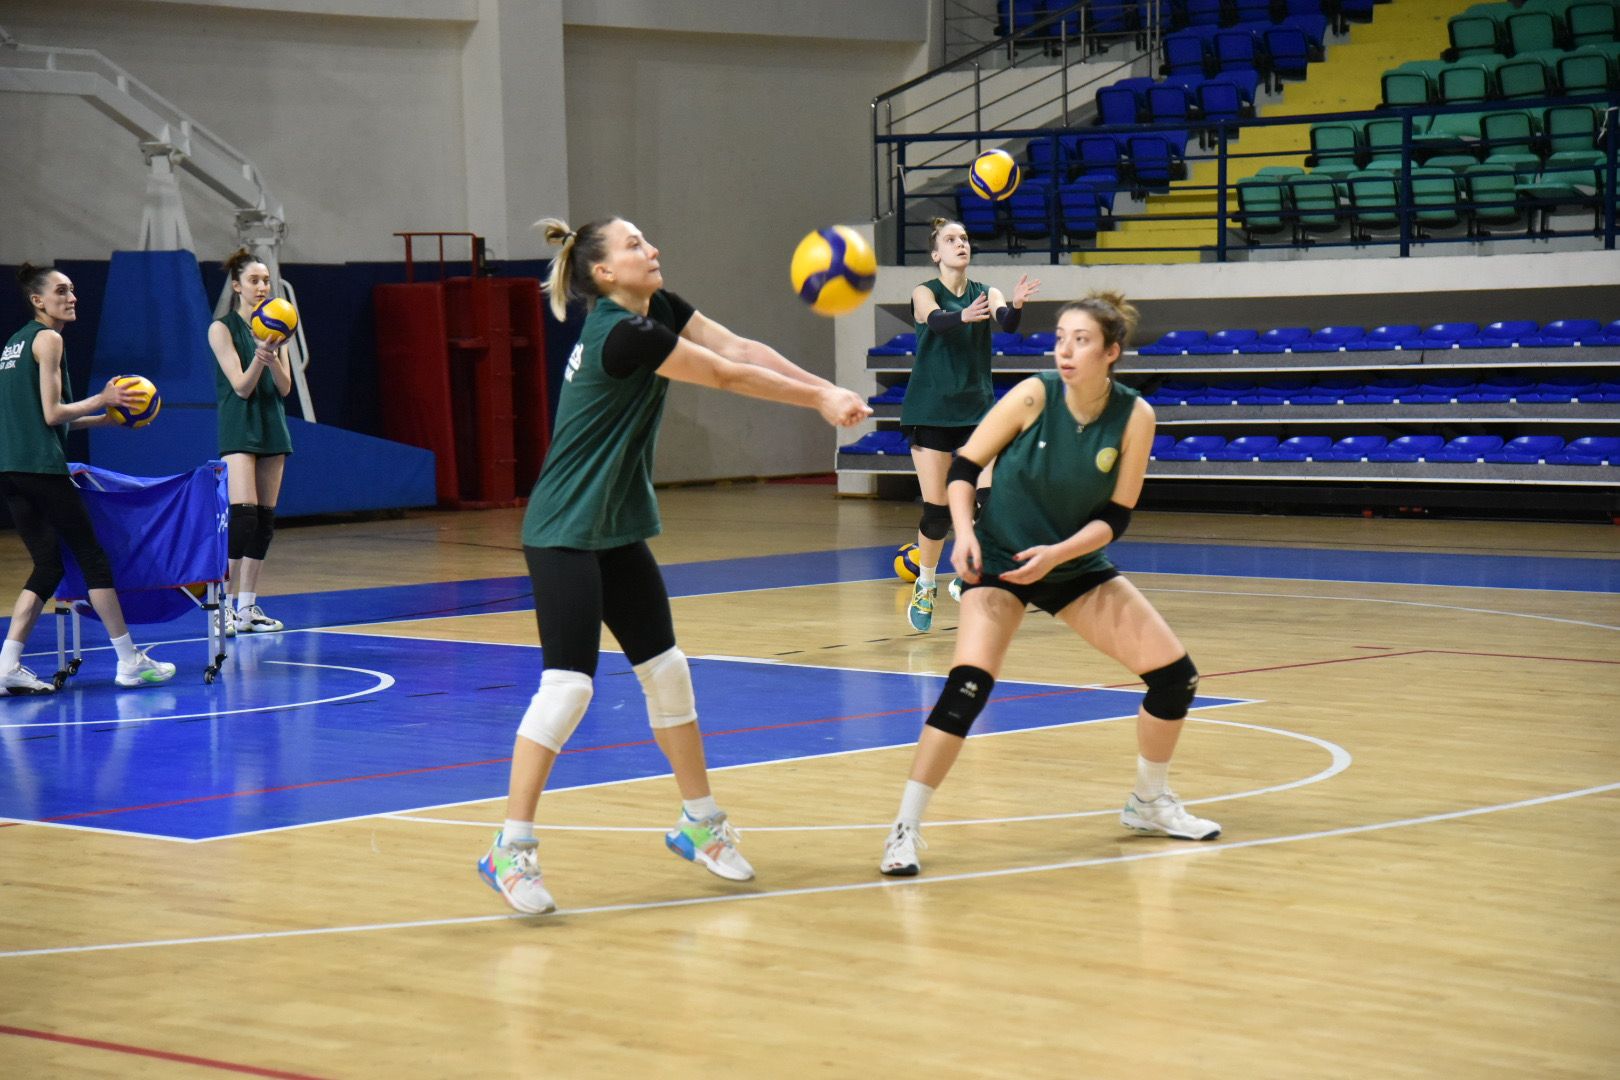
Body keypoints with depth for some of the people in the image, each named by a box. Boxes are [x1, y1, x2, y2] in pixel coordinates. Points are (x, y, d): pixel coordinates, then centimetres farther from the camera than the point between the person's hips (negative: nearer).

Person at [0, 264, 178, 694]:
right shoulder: (48, 339, -6)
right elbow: (52, 413, -12)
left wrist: (99, 418, 24)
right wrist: (102, 400, -1)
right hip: (42, 466, -8)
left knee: (47, 567, 10)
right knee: (92, 558, 1)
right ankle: (129, 661, 5)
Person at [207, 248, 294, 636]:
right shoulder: (222, 328, -6)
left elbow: (284, 387, 3)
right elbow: (241, 386, -13)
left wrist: (273, 356, -16)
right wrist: (259, 354, -31)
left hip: (273, 429, 6)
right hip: (239, 431, -6)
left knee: (265, 519, 5)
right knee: (243, 514, -18)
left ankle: (247, 607, 9)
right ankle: (225, 604, -15)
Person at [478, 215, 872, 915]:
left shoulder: (657, 309, 5)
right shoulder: (622, 333, -22)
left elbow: (739, 348, -2)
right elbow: (728, 376, -17)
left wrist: (828, 390, -14)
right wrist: (819, 400, -8)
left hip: (618, 529, 10)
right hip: (564, 534, -10)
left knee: (665, 669, 12)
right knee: (569, 683, -14)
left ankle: (700, 824, 24)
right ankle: (510, 851, -9)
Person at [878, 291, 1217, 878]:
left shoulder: (1134, 417, -13)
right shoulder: (1034, 396, -19)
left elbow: (1115, 517, -9)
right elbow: (964, 466, -10)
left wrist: (1058, 553, -23)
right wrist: (964, 532, -25)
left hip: (1075, 564, 4)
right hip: (998, 561, -3)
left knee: (1176, 674, 0)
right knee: (968, 685, -24)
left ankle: (1150, 802, 24)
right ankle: (904, 829, -16)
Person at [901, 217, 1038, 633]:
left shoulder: (986, 294, 4)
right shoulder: (924, 293, -3)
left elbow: (1006, 323, -17)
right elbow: (935, 320, -26)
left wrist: (1016, 305, -41)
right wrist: (964, 316, -49)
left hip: (977, 410, 2)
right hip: (931, 410, -2)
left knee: (990, 499, -15)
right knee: (936, 509, -3)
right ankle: (925, 586, 18)